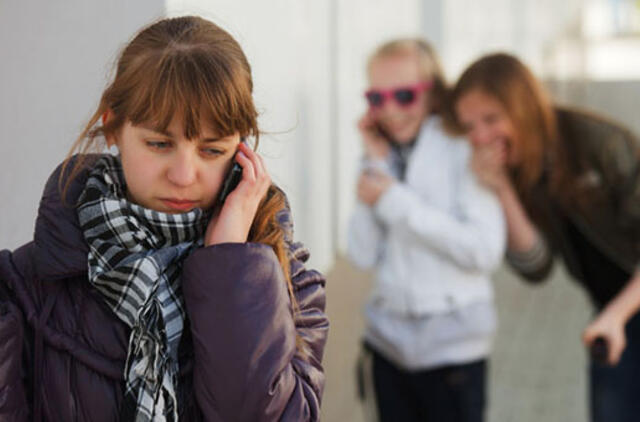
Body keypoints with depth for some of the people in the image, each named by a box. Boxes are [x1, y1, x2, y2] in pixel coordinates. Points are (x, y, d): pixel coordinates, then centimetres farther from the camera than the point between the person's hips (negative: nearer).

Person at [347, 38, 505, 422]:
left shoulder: (463, 149, -8)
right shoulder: (384, 156, 9)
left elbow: (485, 249, -18)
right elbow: (364, 255, -1)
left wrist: (395, 201, -15)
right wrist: (376, 164, -5)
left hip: (453, 347, -5)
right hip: (389, 342, 5)